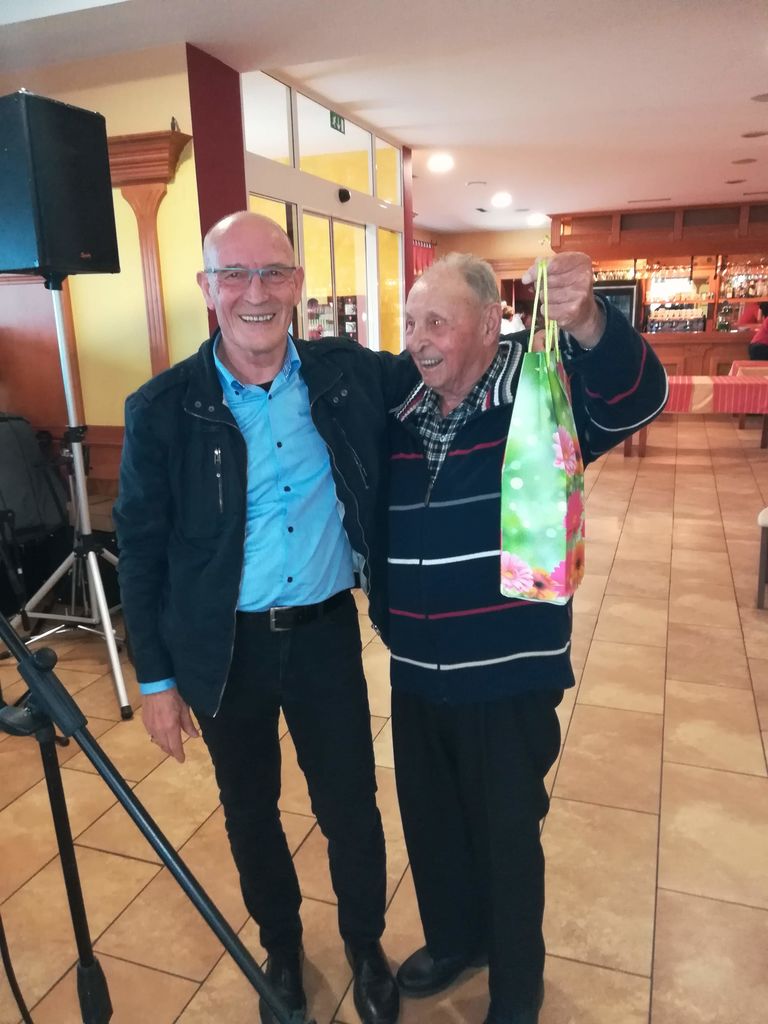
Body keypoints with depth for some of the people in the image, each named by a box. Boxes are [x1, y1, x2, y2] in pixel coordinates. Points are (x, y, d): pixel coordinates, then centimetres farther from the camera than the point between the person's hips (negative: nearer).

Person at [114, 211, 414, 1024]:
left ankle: (366, 950, 44)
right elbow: (140, 549, -3)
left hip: (325, 632, 1)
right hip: (226, 647, 0)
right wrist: (156, 677, -1)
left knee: (351, 809, 14)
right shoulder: (163, 407, -9)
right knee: (250, 811, 20)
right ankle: (280, 948, 49)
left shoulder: (351, 374, -5)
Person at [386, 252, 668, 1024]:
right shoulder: (399, 414, 2)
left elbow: (639, 397, -32)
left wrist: (588, 324, -50)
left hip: (509, 675, -5)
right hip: (417, 673, 5)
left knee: (507, 832, 15)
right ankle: (453, 939, 53)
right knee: (429, 821, 23)